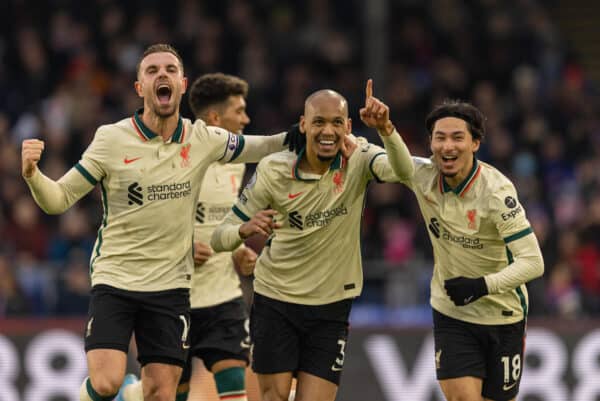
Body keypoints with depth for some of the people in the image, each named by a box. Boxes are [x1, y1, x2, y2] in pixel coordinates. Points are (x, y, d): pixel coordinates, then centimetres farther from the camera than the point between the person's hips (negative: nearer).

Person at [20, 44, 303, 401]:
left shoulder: (203, 140, 1)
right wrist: (31, 174, -23)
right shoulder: (112, 139, -7)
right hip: (114, 279, -3)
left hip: (171, 286, 3)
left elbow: (254, 148, 18)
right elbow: (59, 200, -4)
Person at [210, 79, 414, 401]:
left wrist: (386, 130, -51)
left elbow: (403, 170, -32)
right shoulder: (273, 170, -11)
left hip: (331, 306, 0)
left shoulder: (358, 160, -10)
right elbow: (219, 239, -8)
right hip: (275, 300, 0)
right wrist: (244, 230, -32)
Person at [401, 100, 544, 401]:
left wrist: (483, 285, -36)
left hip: (501, 317, -3)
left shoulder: (496, 190, -23)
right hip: (451, 313, 3)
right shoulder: (424, 176, -9)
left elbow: (533, 262, -25)